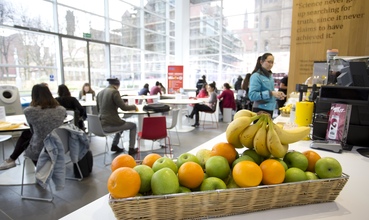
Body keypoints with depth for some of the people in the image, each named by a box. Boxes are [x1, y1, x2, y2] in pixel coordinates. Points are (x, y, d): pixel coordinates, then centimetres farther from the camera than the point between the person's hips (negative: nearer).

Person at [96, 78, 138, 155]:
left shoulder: (100, 93, 10)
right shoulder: (114, 92, -13)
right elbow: (124, 107, -14)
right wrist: (134, 106, 4)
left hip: (102, 124, 8)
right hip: (111, 125, -8)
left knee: (122, 123, 35)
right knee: (133, 125, 16)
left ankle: (114, 145, 34)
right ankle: (131, 149, 17)